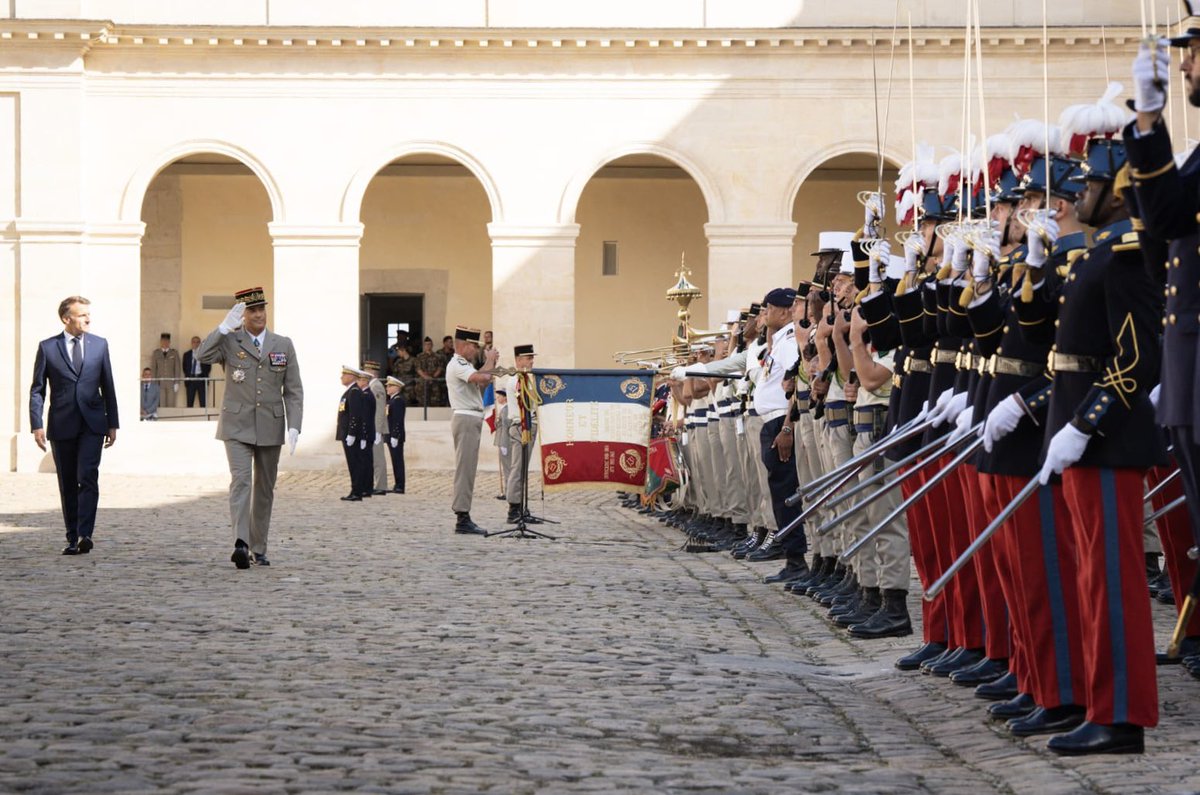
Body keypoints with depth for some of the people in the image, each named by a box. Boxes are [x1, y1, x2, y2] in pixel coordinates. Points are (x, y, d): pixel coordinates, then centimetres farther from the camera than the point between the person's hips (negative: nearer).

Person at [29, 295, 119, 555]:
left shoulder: (99, 345, 8)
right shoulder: (47, 348, 2)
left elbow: (108, 386, 11)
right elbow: (37, 390, 2)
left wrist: (112, 424, 8)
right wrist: (37, 425, -7)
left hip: (92, 424, 0)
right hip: (62, 425, 0)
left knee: (87, 476, -15)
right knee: (67, 484, 5)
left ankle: (84, 534, -20)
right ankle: (72, 538, 13)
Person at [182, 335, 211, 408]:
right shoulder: (187, 355, 12)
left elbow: (208, 367, 4)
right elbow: (185, 368, 12)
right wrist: (187, 377, 0)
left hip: (201, 379, -1)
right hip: (190, 379, 1)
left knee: (203, 403, -4)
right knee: (190, 403, 0)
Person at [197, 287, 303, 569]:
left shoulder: (283, 345, 7)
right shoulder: (229, 341, 1)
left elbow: (293, 390, 5)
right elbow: (203, 356, -20)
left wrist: (294, 427, -5)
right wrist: (225, 326, -21)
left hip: (270, 428, 3)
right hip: (237, 426, -3)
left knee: (265, 489, 9)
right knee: (241, 481, -18)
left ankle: (259, 549, 19)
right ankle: (241, 544, -30)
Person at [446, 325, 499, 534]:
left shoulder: (464, 366, 21)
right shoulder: (457, 365, -12)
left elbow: (478, 389, 24)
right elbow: (481, 377, -27)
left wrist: (489, 376, 10)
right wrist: (490, 360, -10)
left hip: (472, 421, 11)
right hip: (466, 420, -11)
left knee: (467, 470, 9)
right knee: (464, 469, -12)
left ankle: (463, 518, 11)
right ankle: (462, 518, -15)